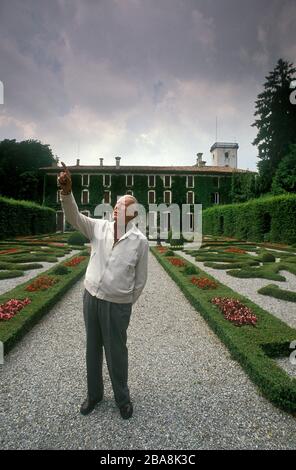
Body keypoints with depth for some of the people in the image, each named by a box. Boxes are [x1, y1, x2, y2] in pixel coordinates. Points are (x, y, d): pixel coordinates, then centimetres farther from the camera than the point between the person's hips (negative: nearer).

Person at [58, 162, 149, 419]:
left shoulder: (140, 240, -10)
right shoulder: (100, 227, -1)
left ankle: (123, 398, 37)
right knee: (93, 348, 19)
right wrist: (67, 191, -31)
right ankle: (94, 394, 43)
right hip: (91, 297, 4)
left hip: (117, 304, -3)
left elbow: (141, 278, -3)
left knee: (116, 352, 10)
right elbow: (74, 217, -14)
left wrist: (126, 304, 3)